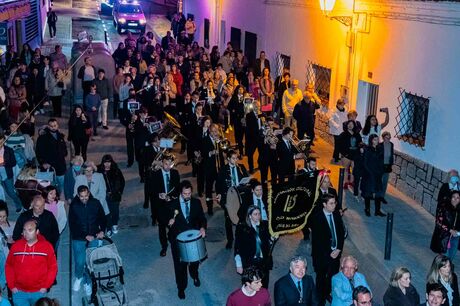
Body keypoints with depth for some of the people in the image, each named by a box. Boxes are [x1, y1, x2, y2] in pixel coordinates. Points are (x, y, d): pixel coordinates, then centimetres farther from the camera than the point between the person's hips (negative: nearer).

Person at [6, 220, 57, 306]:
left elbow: (53, 267, -3)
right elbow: (9, 266, 5)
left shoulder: (47, 246, -8)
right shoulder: (16, 246, -3)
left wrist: (46, 286, -7)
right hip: (19, 292, 1)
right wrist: (11, 286, 0)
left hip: (39, 292, -1)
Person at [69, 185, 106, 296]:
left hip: (94, 238, 1)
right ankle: (78, 277, 32)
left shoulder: (95, 203, -4)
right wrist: (85, 236, -14)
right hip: (79, 239, -1)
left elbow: (102, 218, 8)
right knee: (80, 262, 0)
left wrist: (102, 230, -7)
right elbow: (72, 225, -8)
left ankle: (87, 282, 24)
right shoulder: (73, 206, -10)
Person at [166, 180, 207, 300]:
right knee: (180, 264, 5)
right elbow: (165, 217, -1)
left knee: (195, 260, 25)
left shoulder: (196, 202, -4)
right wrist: (169, 221, -24)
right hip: (178, 239, -2)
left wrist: (202, 227, -26)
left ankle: (195, 276, 56)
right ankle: (181, 288, 25)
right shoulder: (172, 204, -10)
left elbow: (202, 217, -6)